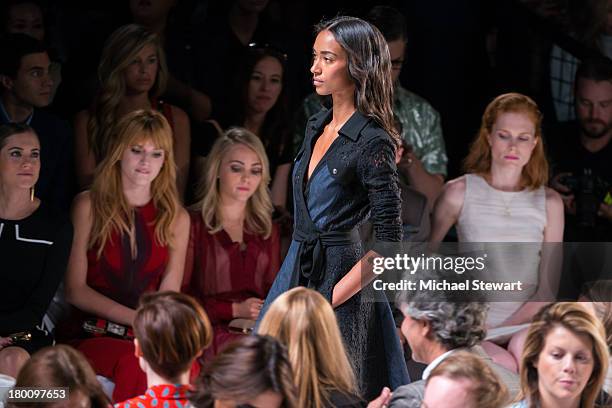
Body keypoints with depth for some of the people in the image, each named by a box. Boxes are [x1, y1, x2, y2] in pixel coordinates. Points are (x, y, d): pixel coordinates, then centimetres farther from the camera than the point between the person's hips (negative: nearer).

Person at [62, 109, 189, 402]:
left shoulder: (176, 219, 15)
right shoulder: (89, 206, 7)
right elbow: (75, 290, 2)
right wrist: (137, 319, -10)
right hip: (89, 333, -2)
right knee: (132, 362, -37)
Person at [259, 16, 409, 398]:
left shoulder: (372, 143, -14)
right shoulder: (318, 127, 10)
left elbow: (389, 245, -17)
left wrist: (333, 298, -18)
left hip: (339, 275, -8)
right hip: (298, 272, 8)